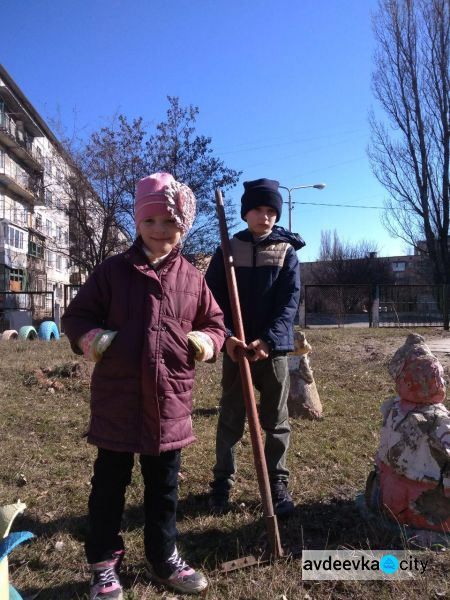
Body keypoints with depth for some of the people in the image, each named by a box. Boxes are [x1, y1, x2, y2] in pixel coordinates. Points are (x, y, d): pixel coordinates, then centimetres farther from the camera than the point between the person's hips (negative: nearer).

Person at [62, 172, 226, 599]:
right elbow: (76, 315, 3)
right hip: (117, 401, -2)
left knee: (164, 486, 17)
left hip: (169, 401, 2)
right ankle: (103, 565, 33)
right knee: (109, 484, 13)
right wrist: (88, 338, -17)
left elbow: (215, 323, 13)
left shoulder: (192, 279, 3)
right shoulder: (113, 271, -3)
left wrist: (207, 342, -8)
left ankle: (163, 557, 38)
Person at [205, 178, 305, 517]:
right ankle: (223, 482, 26)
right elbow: (213, 298, -2)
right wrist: (225, 337, -18)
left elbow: (290, 300, -6)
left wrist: (269, 339, -21)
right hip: (236, 347, 0)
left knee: (277, 421, 9)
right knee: (231, 419, 10)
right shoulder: (228, 250, 3)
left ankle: (278, 485, 25)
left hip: (274, 348, 0)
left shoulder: (286, 252, 2)